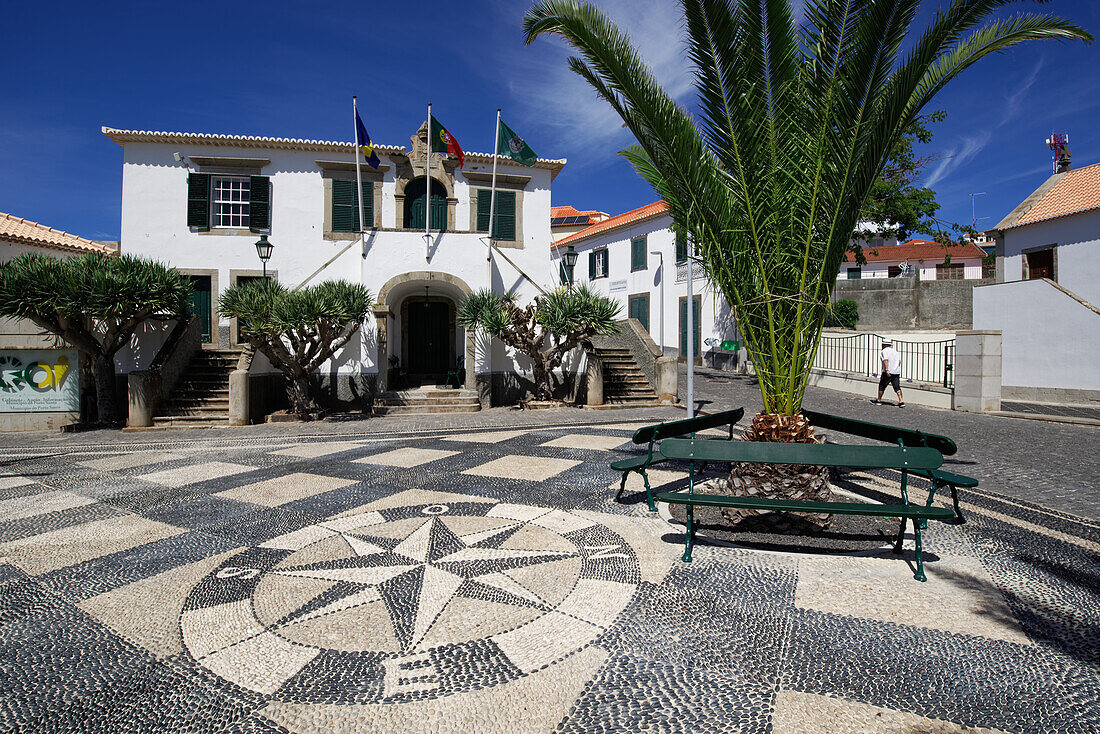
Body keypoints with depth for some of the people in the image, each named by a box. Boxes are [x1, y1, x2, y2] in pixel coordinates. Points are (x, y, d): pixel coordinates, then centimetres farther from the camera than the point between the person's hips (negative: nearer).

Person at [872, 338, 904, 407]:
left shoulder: (884, 351, -4)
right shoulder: (895, 351, 18)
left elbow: (885, 360, -18)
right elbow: (899, 362, 13)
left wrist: (886, 370, -25)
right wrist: (896, 370, 18)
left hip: (888, 373, -6)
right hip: (897, 372, 6)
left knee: (881, 386, 7)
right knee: (897, 387, 5)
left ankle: (878, 400, 15)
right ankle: (901, 401, -6)